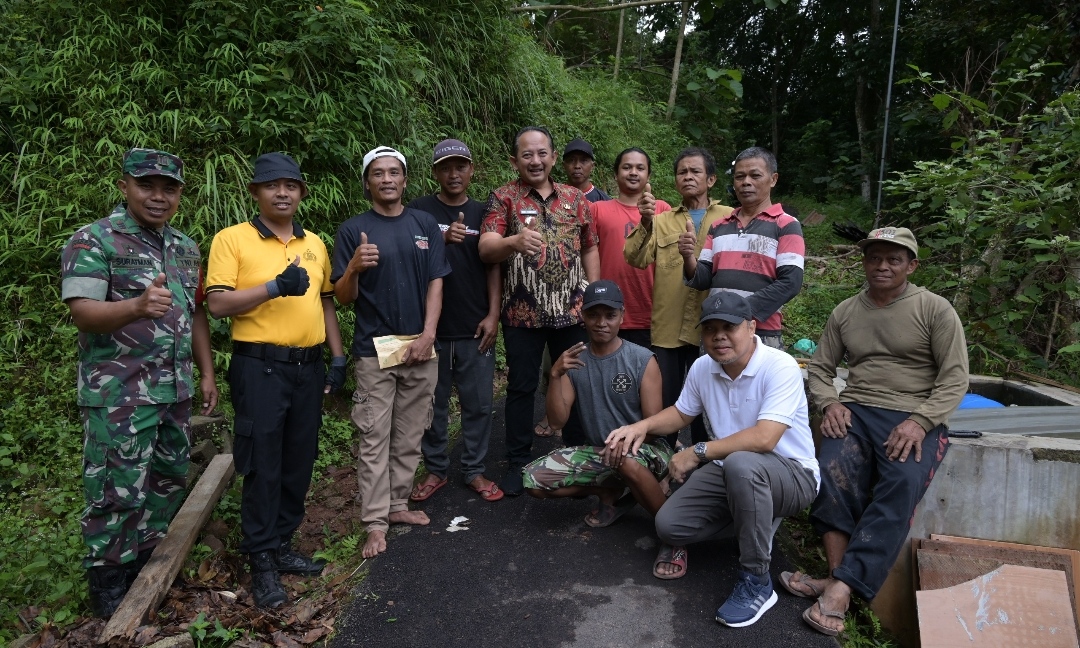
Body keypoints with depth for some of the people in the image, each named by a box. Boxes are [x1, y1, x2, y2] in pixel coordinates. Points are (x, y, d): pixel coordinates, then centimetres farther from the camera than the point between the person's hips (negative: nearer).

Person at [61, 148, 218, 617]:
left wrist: (206, 374, 13)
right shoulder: (94, 240, -8)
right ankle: (108, 585, 18)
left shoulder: (185, 247, 13)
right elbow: (82, 311, -17)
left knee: (168, 483, 15)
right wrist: (136, 306, -37)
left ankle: (150, 565, 32)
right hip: (119, 395, -7)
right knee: (119, 492, 1)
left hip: (176, 391, 7)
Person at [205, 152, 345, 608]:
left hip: (309, 367, 5)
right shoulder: (232, 239, -2)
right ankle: (261, 561, 14)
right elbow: (217, 304, -11)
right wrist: (274, 287, -22)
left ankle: (282, 544, 27)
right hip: (260, 368, -5)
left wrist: (338, 357, 11)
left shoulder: (314, 243, 13)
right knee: (263, 465, 0)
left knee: (298, 463, 12)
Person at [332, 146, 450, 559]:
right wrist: (354, 268, -23)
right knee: (375, 437, 0)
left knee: (410, 435, 11)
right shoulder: (353, 230, 0)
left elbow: (435, 283, 4)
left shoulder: (425, 224, 6)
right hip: (374, 350, -2)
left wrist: (427, 335, -8)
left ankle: (398, 505, 25)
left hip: (420, 348, 3)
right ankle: (375, 522, 8)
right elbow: (343, 297, -2)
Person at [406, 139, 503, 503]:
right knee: (433, 404, 9)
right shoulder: (419, 211, 2)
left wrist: (493, 315, -2)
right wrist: (443, 239, -21)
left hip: (474, 328, 1)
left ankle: (474, 470, 21)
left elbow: (492, 266, 7)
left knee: (478, 404, 6)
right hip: (431, 327, -1)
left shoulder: (482, 213, 9)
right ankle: (436, 470, 24)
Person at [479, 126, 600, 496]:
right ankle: (518, 463, 22)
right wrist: (514, 241, -36)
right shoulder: (504, 197, -2)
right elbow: (485, 249, -14)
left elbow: (589, 248, 12)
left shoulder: (575, 198, 8)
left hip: (572, 311, 3)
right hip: (522, 313, -2)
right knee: (521, 387, 7)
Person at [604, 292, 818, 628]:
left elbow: (764, 438, -32)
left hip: (792, 474, -6)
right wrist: (642, 426, -4)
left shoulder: (780, 367, -22)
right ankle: (753, 520, 16)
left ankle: (756, 582, -20)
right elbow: (682, 413, 16)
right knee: (669, 525, -11)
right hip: (730, 473, 6)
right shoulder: (702, 368, -2)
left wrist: (698, 452, -24)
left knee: (740, 464, -40)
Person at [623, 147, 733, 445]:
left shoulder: (729, 217, 6)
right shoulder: (662, 221, 13)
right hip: (667, 327, 2)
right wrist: (645, 223, -20)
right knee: (664, 401, 8)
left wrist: (698, 256, -19)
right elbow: (637, 259, -3)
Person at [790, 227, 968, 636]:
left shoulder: (935, 310, 2)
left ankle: (841, 586, -34)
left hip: (915, 418, -2)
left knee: (901, 485, -32)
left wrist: (919, 421, -17)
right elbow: (820, 367, 16)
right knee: (834, 470, -30)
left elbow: (955, 379, -2)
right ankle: (839, 579, -30)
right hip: (856, 412, 3)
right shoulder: (845, 312, 13)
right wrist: (830, 404, -5)